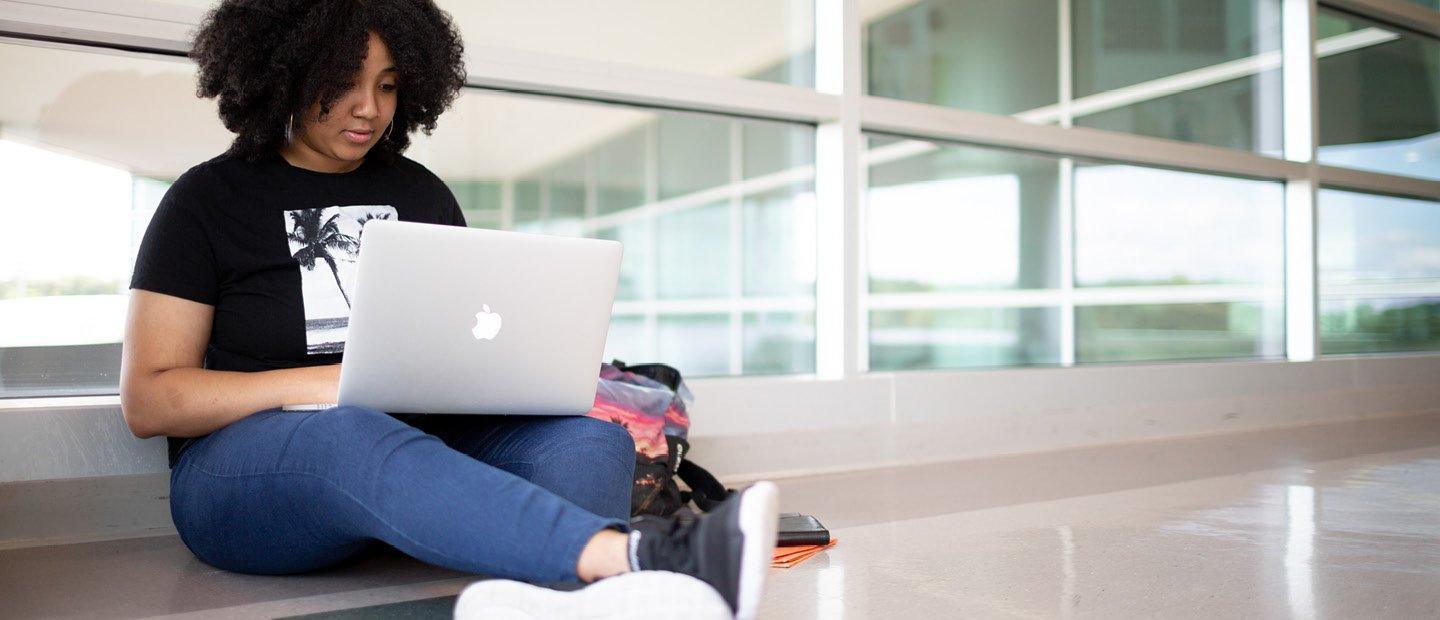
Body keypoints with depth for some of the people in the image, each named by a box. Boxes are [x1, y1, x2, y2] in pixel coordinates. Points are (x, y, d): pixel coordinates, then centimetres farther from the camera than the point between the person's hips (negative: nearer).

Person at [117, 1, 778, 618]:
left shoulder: (421, 194, 17)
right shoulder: (208, 200, 5)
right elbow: (147, 400, -2)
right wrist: (321, 383, -16)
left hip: (422, 437, 4)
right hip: (247, 458, -4)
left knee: (592, 438, -23)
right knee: (358, 440, -40)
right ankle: (638, 555, -59)